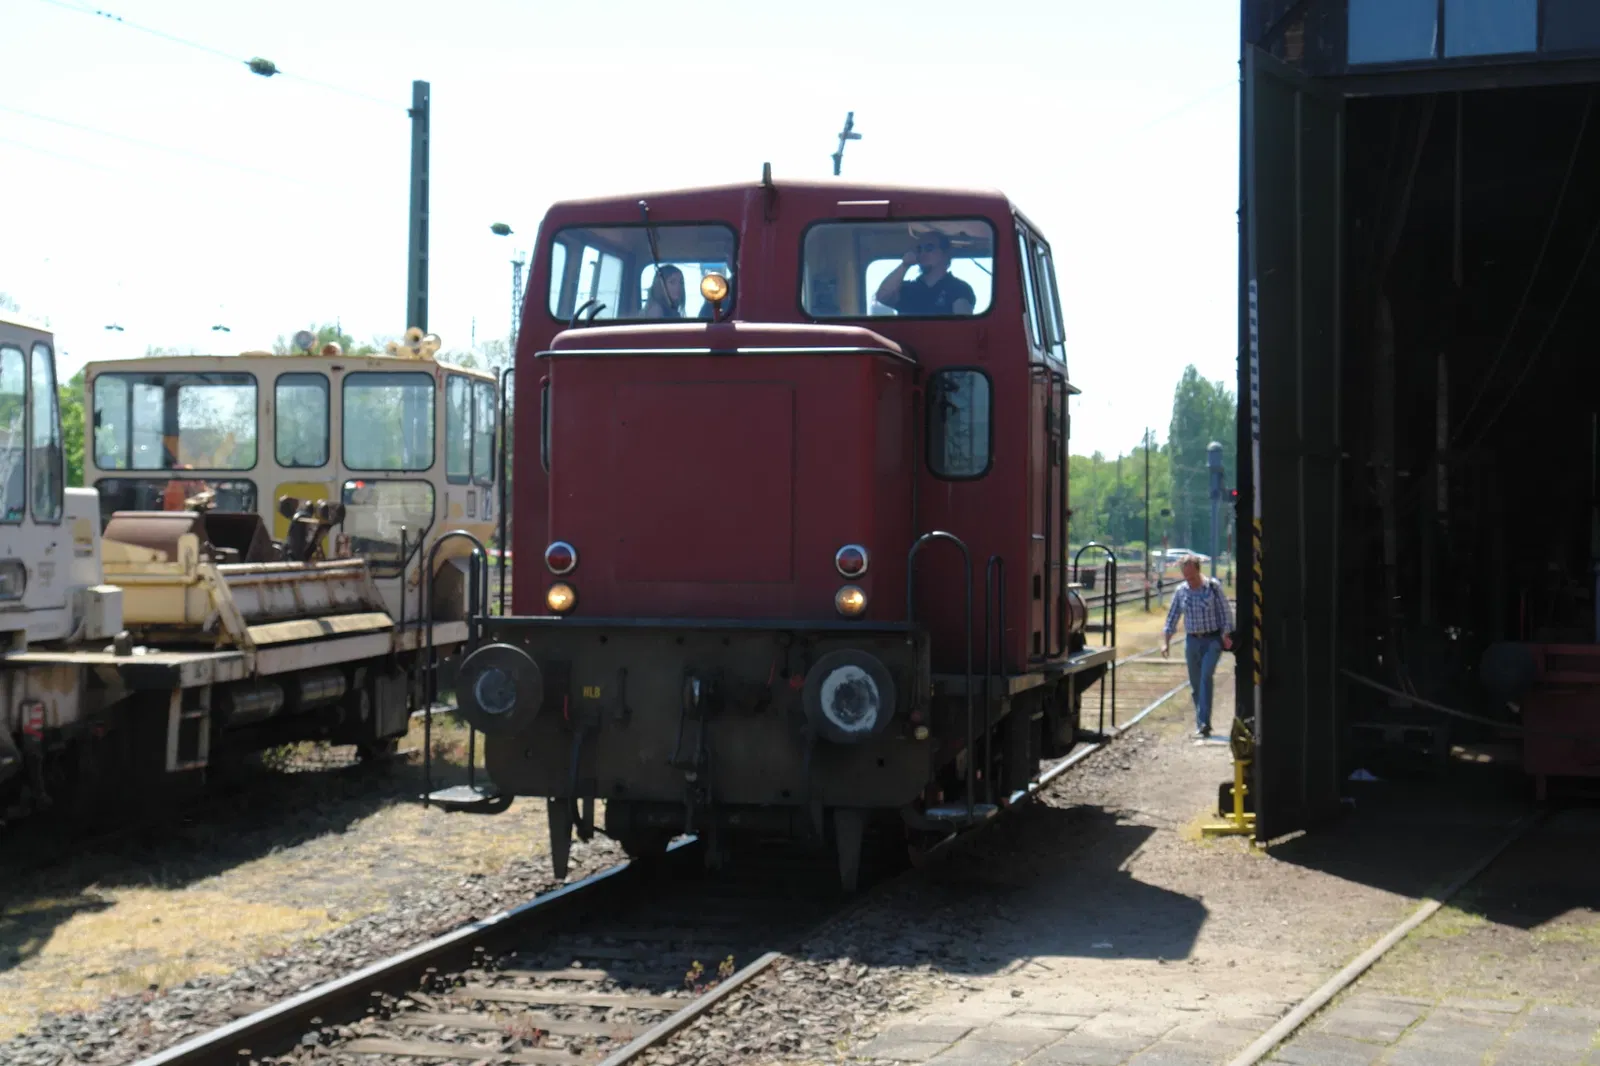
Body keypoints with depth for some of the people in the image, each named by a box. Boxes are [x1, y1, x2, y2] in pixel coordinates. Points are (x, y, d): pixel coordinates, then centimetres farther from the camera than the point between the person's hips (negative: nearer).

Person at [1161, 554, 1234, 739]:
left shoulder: (1213, 586, -5)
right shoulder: (1181, 591, 5)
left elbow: (1225, 612, -3)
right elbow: (1171, 618, 9)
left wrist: (1226, 635, -12)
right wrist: (1165, 642, 1)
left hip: (1212, 640, -4)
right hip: (1192, 641, 4)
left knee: (1205, 677, -19)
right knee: (1195, 683, 7)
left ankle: (1203, 723, -22)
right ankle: (1202, 724, 19)